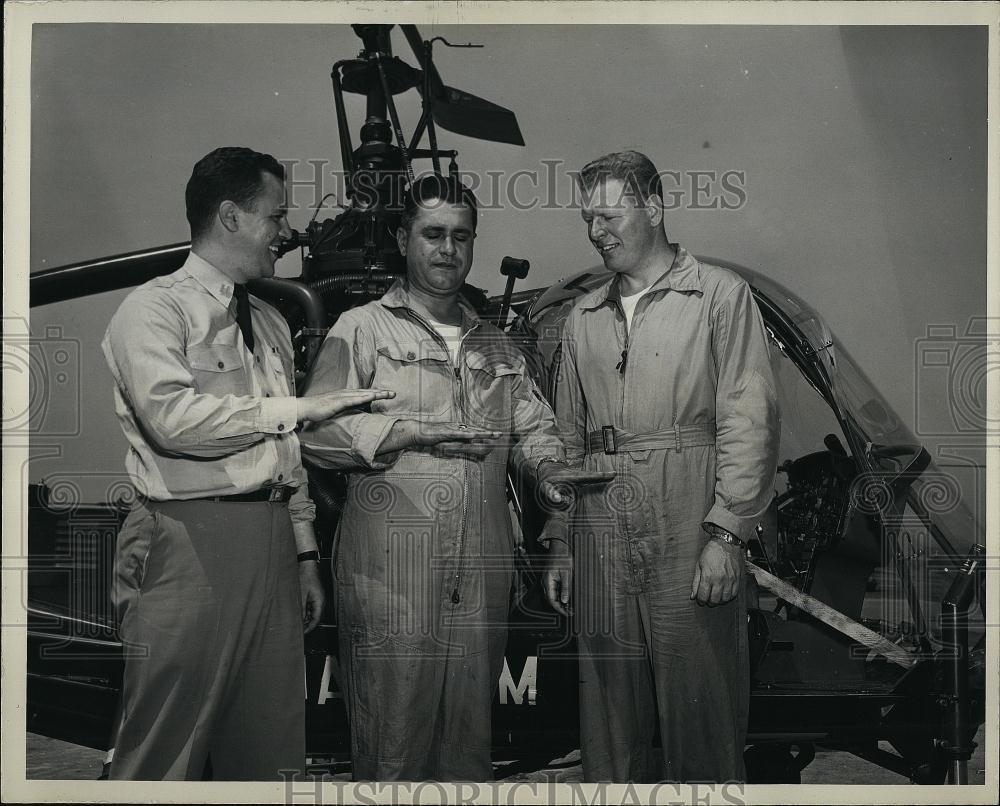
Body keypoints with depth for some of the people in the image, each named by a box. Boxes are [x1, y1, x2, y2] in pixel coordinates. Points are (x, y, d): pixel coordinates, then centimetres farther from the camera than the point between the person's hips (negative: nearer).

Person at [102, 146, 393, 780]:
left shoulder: (270, 323, 20)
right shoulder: (154, 309, -3)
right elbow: (173, 418, -20)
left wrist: (306, 554, 17)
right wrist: (298, 409, -13)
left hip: (272, 547, 7)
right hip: (189, 543, -7)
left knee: (271, 746, 9)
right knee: (166, 752, -3)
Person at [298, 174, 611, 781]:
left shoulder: (496, 344, 22)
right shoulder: (362, 330, 4)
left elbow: (533, 424, 19)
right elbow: (319, 431, -6)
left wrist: (547, 466, -3)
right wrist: (414, 432, -13)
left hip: (482, 571, 5)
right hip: (392, 566, -5)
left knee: (470, 739, 11)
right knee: (393, 738, -4)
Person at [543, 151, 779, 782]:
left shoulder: (721, 295, 1)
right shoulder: (584, 318, 17)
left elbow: (750, 421, -6)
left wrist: (726, 534, -14)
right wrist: (560, 542, 13)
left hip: (688, 534, -5)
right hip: (600, 535, 5)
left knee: (699, 708, -1)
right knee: (609, 711, 10)